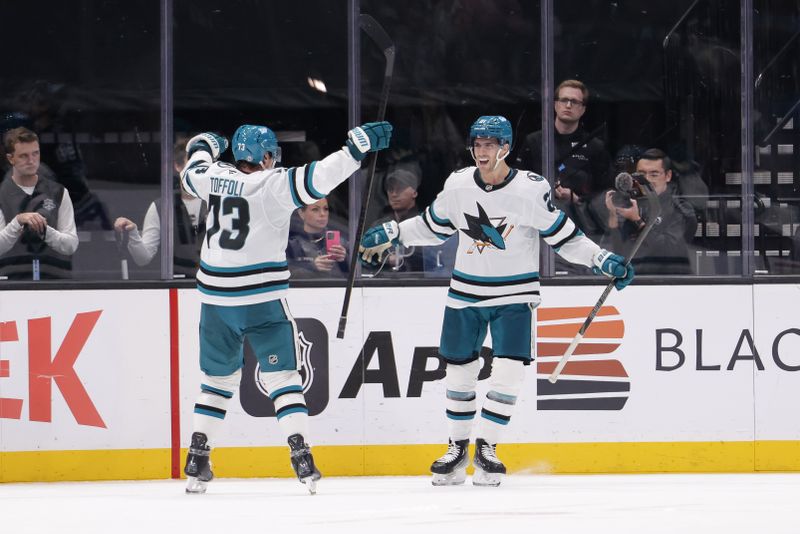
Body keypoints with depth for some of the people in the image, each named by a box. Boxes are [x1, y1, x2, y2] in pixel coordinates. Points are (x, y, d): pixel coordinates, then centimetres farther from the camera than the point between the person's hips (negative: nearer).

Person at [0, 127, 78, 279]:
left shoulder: (58, 193, 8)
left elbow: (71, 244, 3)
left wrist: (44, 230, -16)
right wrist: (17, 222, -23)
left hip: (55, 278, 1)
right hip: (13, 279, -1)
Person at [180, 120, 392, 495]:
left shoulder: (215, 177, 5)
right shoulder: (272, 186, -12)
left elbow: (192, 174, 28)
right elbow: (316, 180, -23)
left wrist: (203, 148, 48)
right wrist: (358, 147, -22)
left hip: (215, 297, 5)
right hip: (262, 299, -5)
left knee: (218, 377, 16)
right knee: (281, 376, 0)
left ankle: (197, 463, 11)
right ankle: (301, 455, -12)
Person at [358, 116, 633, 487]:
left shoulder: (532, 189, -14)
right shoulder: (457, 185, -4)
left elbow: (563, 237, -7)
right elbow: (432, 226, 12)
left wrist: (604, 261, -17)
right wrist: (389, 235, 6)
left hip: (514, 293, -3)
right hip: (465, 293, 3)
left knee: (508, 372, -12)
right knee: (458, 370, 6)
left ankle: (486, 445, 2)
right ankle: (457, 448, 21)